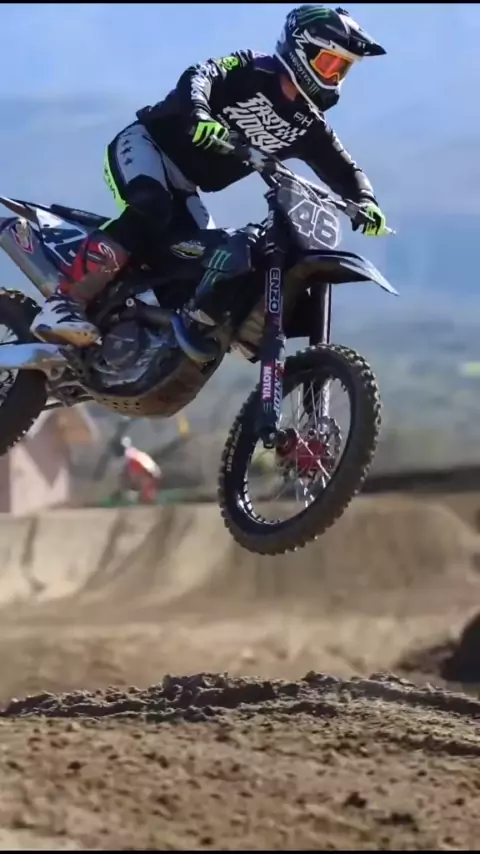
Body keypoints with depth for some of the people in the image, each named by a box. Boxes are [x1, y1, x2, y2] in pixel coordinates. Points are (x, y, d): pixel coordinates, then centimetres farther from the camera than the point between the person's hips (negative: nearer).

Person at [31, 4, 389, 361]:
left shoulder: (308, 126, 8)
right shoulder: (251, 71, -10)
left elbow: (344, 169, 11)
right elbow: (199, 77, -26)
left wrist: (365, 200, -12)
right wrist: (198, 115, -48)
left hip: (184, 185, 8)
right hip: (148, 142, -8)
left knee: (211, 266, -6)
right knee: (151, 210, -35)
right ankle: (64, 305, -40)